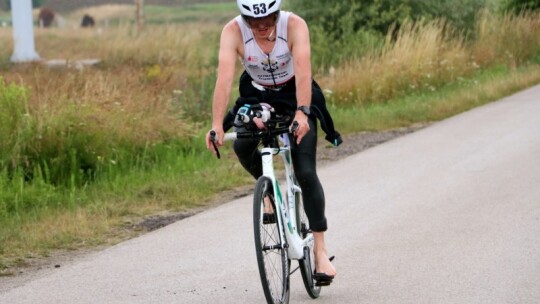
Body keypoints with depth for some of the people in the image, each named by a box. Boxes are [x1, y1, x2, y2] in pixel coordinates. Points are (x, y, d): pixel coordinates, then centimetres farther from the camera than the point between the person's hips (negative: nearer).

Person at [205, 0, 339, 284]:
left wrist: (302, 113, -55)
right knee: (242, 147, -27)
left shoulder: (294, 25, -29)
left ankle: (320, 249, -8)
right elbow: (224, 78, -36)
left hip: (295, 96, -2)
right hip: (257, 95, 2)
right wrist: (217, 124, -47)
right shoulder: (233, 32, -26)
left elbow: (303, 71, -40)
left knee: (305, 172, -14)